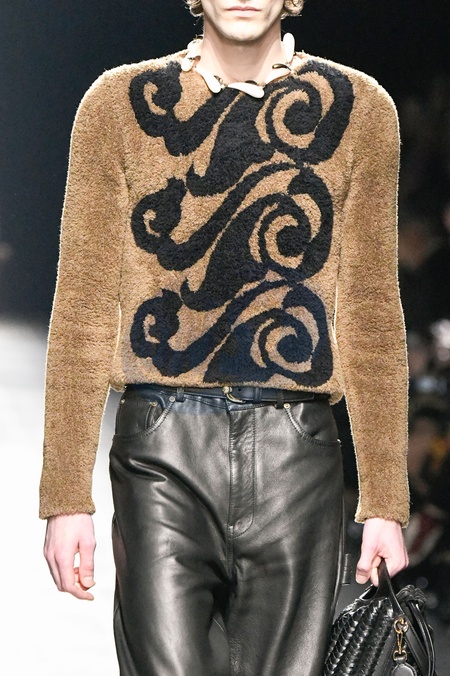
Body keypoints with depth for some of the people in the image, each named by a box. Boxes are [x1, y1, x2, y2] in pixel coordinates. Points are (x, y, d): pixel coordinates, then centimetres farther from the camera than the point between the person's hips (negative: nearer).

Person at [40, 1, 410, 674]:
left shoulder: (360, 109, 9)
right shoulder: (119, 104, 7)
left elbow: (371, 314, 9)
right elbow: (84, 309, 5)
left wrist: (385, 504, 4)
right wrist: (66, 496, -2)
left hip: (296, 460, 1)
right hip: (162, 453, -1)